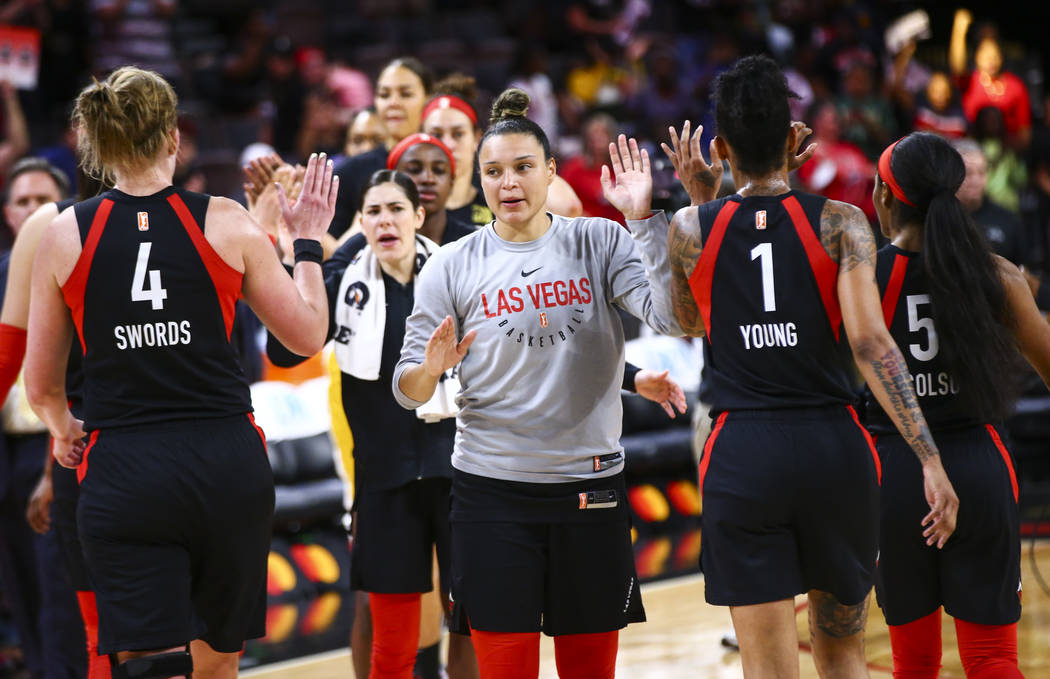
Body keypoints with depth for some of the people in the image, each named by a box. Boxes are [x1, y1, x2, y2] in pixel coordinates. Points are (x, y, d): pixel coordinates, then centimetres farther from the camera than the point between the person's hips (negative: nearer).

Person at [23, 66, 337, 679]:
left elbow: (42, 386, 9)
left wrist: (64, 430, 31)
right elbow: (308, 335, 6)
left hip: (122, 471, -1)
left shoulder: (63, 237, 1)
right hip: (227, 462, 1)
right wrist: (308, 243, 21)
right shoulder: (227, 223, -1)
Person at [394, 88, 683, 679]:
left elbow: (673, 318, -11)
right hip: (492, 492, -1)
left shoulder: (600, 243, 3)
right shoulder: (452, 267, 3)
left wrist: (645, 220, -16)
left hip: (590, 489, 1)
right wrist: (428, 370, -19)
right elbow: (408, 391, 4)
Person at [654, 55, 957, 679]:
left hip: (741, 459, 0)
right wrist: (931, 460, -16)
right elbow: (870, 340, -15)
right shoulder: (840, 224, -4)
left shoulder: (692, 230, 1)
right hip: (834, 448, 0)